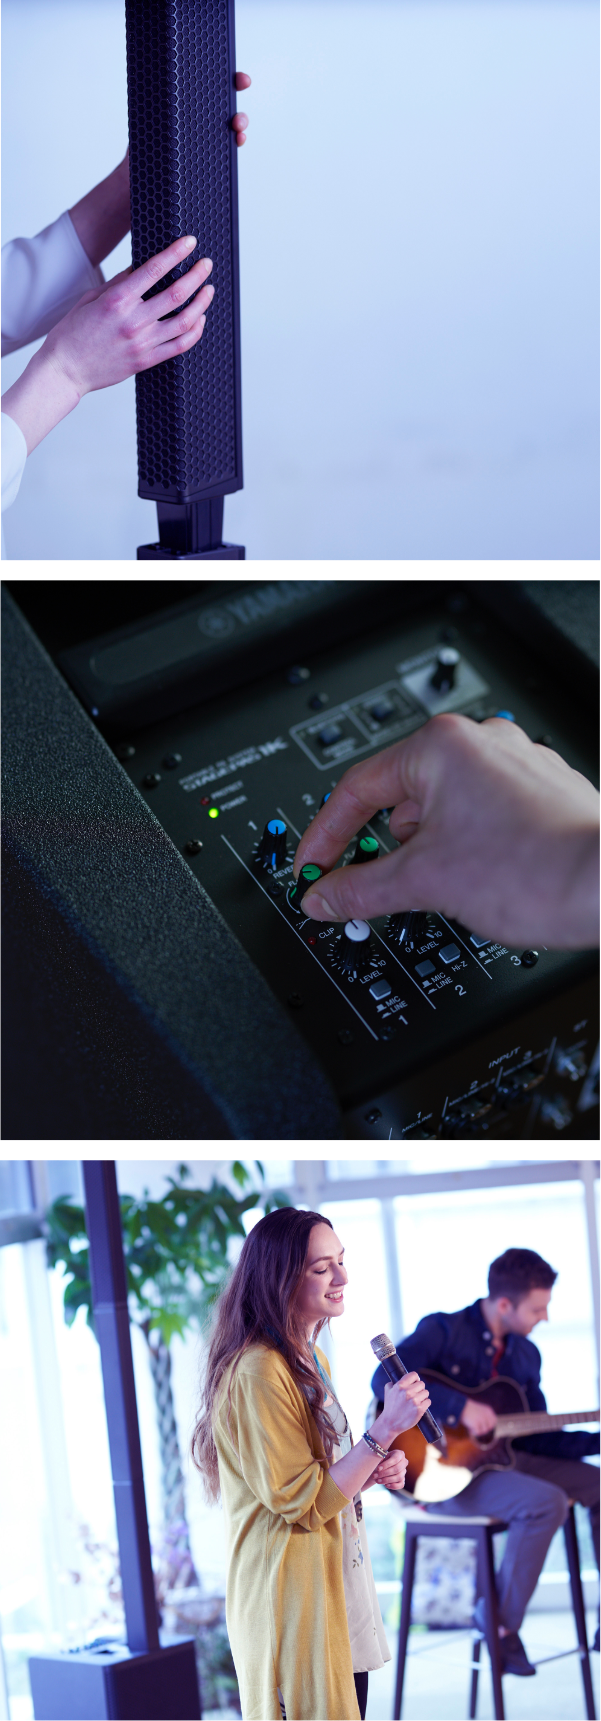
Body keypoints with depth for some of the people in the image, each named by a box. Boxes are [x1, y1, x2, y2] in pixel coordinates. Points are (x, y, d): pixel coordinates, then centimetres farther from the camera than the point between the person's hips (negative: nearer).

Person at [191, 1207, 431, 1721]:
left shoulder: (310, 1360, 12)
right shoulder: (258, 1371, -19)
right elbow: (299, 1503, -20)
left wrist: (374, 1472, 4)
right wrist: (385, 1432, -23)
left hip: (341, 1598, 9)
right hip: (296, 1609, -9)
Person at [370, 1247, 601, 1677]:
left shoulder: (526, 1355, 11)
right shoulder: (443, 1331, -11)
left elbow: (537, 1437, 14)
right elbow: (385, 1379, -27)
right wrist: (460, 1407, -30)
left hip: (502, 1457, 8)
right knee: (547, 1502, -30)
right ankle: (500, 1622, -15)